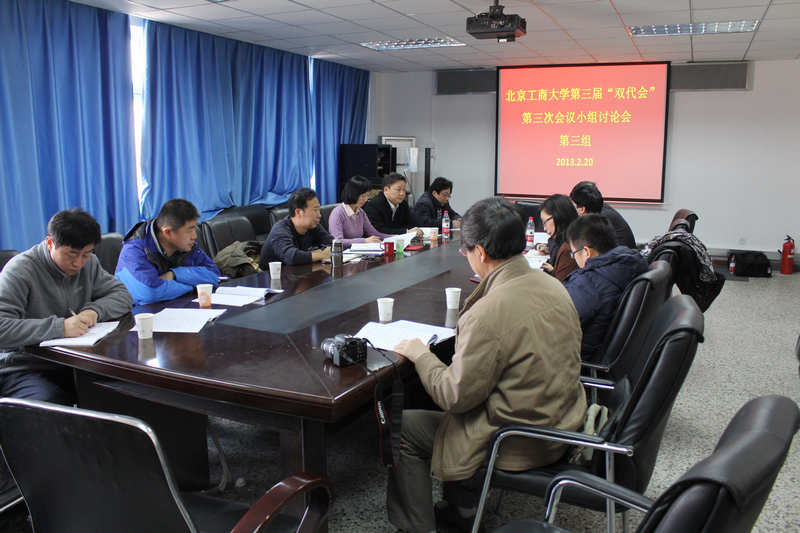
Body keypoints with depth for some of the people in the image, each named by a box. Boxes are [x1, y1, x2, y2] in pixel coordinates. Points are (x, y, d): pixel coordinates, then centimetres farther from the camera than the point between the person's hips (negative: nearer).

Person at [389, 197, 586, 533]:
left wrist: (420, 354, -6)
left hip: (521, 446, -8)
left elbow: (455, 396, -21)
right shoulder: (553, 286, -3)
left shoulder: (489, 312, -29)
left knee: (403, 428, 5)